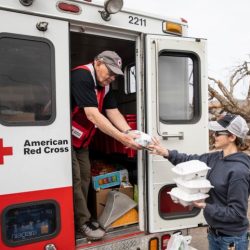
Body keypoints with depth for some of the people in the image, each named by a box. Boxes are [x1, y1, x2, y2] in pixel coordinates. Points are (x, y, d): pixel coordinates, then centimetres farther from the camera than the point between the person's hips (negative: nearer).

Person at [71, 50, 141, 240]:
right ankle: (82, 222, 7)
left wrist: (128, 132, -22)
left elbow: (113, 112, -3)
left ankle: (80, 218, 23)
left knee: (84, 176, 9)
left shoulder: (105, 85, 3)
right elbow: (92, 115, -33)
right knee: (74, 179, -6)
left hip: (81, 139, 9)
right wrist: (122, 138, -36)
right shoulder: (81, 76, -25)